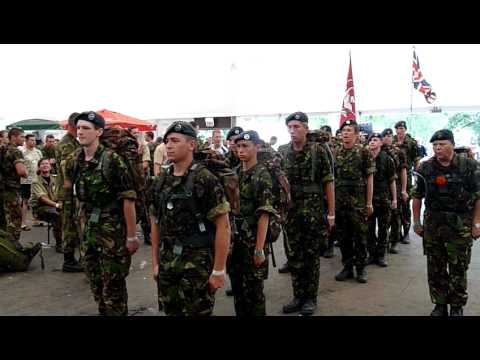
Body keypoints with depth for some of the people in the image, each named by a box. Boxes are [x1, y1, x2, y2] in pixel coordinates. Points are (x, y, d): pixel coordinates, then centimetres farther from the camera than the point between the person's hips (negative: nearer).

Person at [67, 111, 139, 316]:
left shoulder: (111, 159, -17)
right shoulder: (76, 159, 3)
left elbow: (128, 198, -17)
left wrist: (131, 236, -17)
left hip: (112, 229, -6)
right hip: (88, 228, 7)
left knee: (113, 283, 2)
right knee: (94, 278, 18)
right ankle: (103, 311, 36)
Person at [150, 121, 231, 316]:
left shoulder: (205, 179, -13)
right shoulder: (160, 181, 6)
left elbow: (223, 227, -13)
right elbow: (156, 223, 14)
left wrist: (219, 270, -14)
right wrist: (155, 262, 12)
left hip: (197, 262, -5)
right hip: (167, 261, 6)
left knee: (196, 312, 6)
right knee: (171, 312, 15)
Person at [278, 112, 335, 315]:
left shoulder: (318, 151, -5)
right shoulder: (282, 152, 5)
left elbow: (328, 182, -4)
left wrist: (331, 212, -7)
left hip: (314, 212, -3)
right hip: (290, 212, 4)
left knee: (312, 256, 6)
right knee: (293, 257, 9)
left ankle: (310, 298, 18)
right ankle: (298, 296, 23)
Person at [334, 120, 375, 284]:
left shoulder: (364, 152, -2)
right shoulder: (335, 152, 8)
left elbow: (369, 178, -3)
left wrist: (369, 202, -6)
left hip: (358, 201, -3)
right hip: (339, 201, 4)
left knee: (360, 235, 4)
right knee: (343, 235, 9)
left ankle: (361, 268, 16)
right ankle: (347, 267, 21)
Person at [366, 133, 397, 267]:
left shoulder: (387, 159, -1)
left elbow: (392, 181, 1)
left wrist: (394, 199, -1)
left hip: (383, 198, -1)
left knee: (383, 228, 5)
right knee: (369, 228, 7)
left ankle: (381, 255, 15)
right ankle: (371, 254, 18)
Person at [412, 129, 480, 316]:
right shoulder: (425, 168, 0)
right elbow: (417, 196, 7)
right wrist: (416, 222, 5)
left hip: (461, 226, -2)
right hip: (433, 224, 2)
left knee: (458, 268, 5)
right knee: (435, 268, 9)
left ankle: (457, 306, 22)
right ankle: (440, 305, 25)